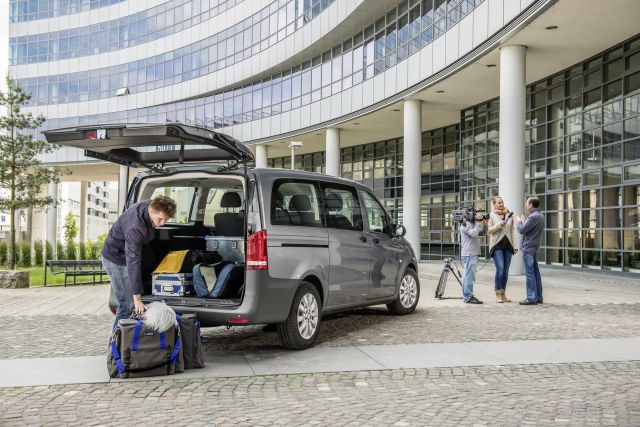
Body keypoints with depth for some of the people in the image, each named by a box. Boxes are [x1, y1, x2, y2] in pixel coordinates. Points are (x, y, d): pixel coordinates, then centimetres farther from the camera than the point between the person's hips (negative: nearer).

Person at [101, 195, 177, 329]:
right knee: (128, 304, -11)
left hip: (127, 253, 9)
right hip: (116, 258, -9)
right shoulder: (135, 228, -38)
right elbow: (133, 263, -41)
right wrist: (137, 298, -43)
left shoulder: (152, 206, -13)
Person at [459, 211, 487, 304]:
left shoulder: (473, 224, 18)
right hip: (469, 254, -10)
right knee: (470, 275, -11)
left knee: (468, 275, 13)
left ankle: (466, 296, 19)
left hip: (474, 253, 10)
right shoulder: (465, 224, -10)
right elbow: (473, 233, -23)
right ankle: (469, 297, -11)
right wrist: (479, 223, -17)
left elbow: (483, 232, 17)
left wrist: (483, 223, 2)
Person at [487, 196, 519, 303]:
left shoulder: (509, 215, 11)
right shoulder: (491, 215, 1)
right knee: (500, 269, -16)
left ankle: (503, 294, 13)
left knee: (506, 271, 5)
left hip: (508, 245, 4)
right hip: (497, 245, -4)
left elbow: (512, 231, 12)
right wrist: (499, 225, -17)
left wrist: (515, 245, 7)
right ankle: (498, 294, -8)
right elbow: (488, 230, -4)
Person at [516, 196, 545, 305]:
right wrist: (524, 221, 7)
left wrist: (520, 221, 1)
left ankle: (531, 298, -5)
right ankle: (538, 297, 17)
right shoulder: (540, 215, 12)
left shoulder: (533, 217, -18)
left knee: (529, 273, -7)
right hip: (534, 247, 10)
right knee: (535, 272, 12)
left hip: (528, 248, -10)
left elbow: (522, 230, -16)